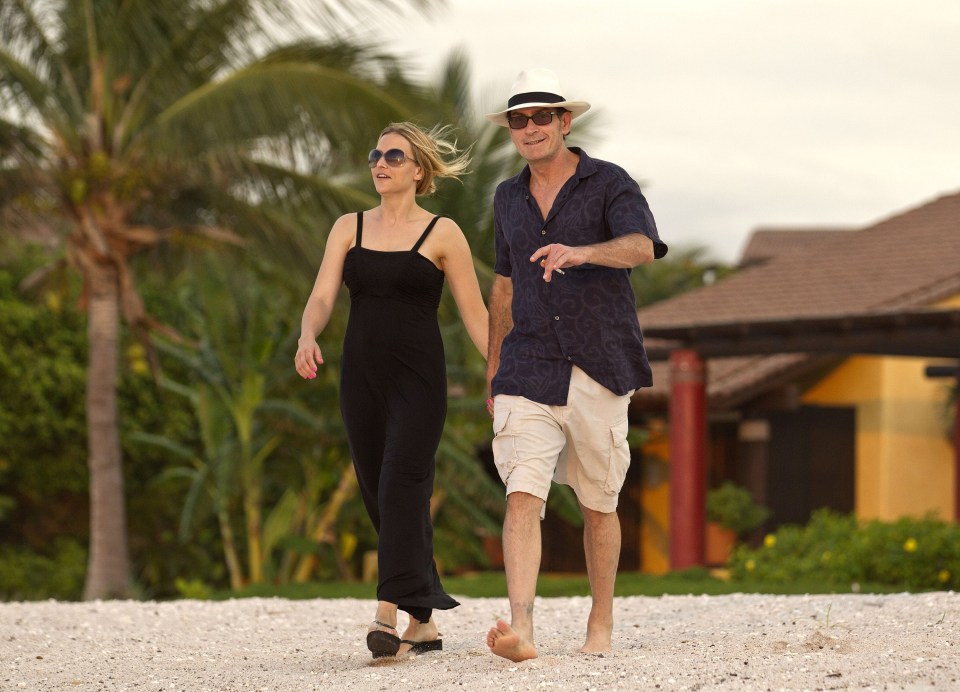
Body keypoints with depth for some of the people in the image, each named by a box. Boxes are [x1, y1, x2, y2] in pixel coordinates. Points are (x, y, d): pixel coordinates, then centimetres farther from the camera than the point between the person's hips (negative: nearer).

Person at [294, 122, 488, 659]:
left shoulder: (443, 234, 0)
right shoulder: (349, 228, 11)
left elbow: (475, 314, 0)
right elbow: (322, 298, 2)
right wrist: (308, 336, -19)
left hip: (418, 378, -5)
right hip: (361, 376, 5)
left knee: (401, 488, -19)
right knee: (380, 499, 6)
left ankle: (389, 615, -28)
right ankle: (425, 622, 15)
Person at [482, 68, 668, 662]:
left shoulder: (610, 185, -2)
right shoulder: (510, 198, 14)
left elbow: (641, 247, -21)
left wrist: (581, 253, -41)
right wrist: (493, 369, 25)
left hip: (599, 369, -2)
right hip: (531, 373, 2)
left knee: (598, 505, 9)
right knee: (523, 497, -16)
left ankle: (602, 625, 25)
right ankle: (522, 629, -27)